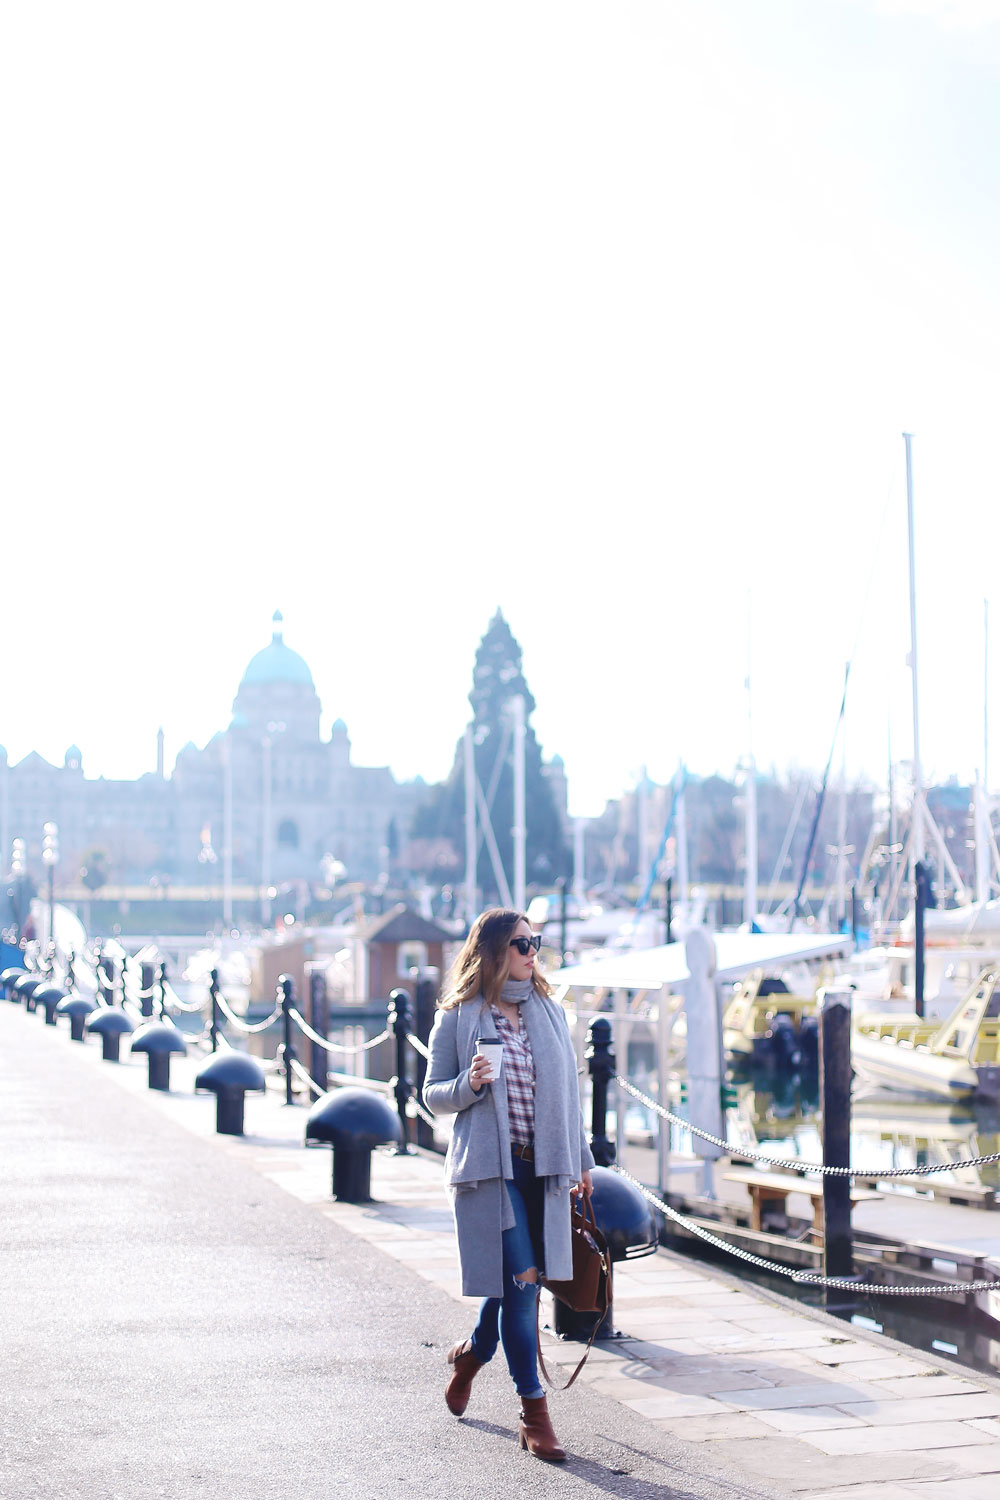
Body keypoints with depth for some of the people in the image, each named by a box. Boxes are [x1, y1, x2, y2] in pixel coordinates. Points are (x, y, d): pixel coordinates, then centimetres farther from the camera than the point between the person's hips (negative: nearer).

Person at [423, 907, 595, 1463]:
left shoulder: (550, 1011, 11)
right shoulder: (459, 1017, -1)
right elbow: (434, 1095, 4)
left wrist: (581, 1160, 17)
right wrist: (469, 1084, -17)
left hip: (544, 1167, 5)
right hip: (489, 1166, -4)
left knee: (516, 1282, 9)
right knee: (520, 1280, -9)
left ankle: (474, 1352, 40)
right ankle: (535, 1413, 0)